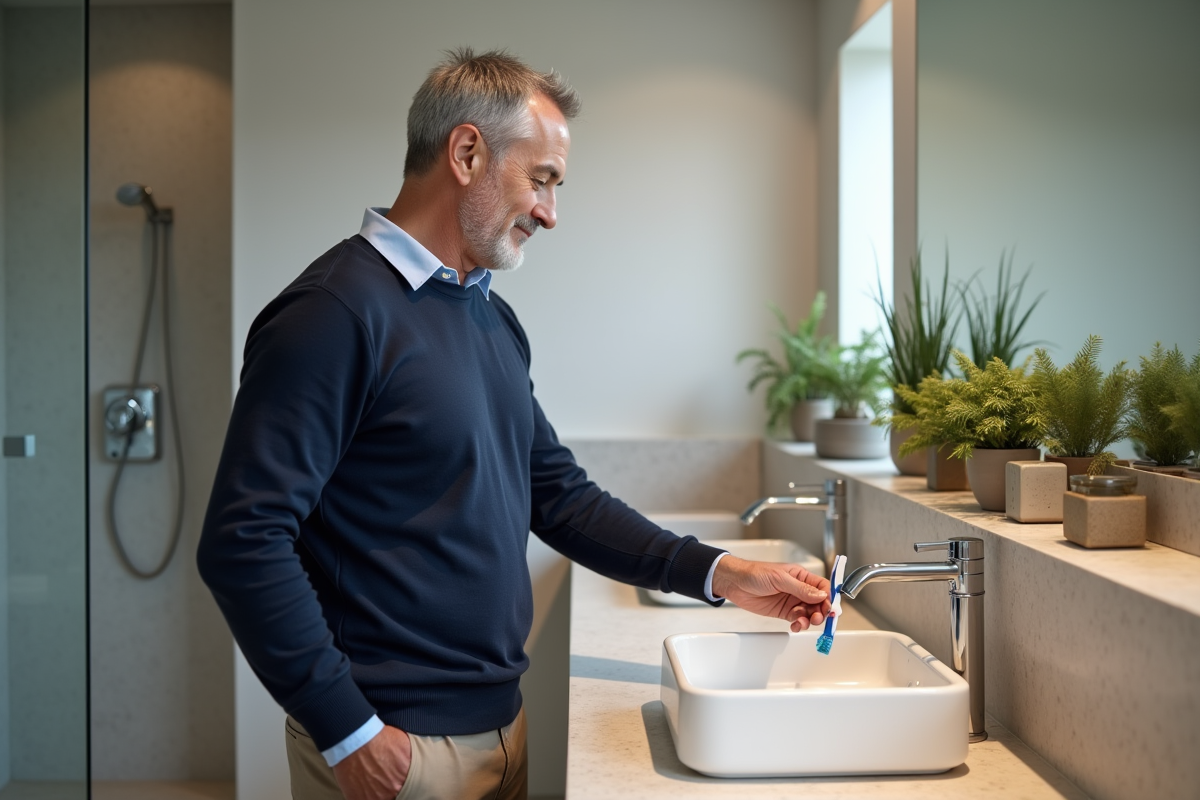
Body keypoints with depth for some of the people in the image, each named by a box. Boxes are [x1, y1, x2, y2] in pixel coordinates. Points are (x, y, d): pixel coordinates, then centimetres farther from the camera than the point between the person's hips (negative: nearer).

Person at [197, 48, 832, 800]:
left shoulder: (494, 317, 8)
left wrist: (717, 573, 4)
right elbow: (241, 540, -20)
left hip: (501, 726, 8)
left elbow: (560, 496, 13)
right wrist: (347, 732, -18)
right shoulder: (337, 311, -17)